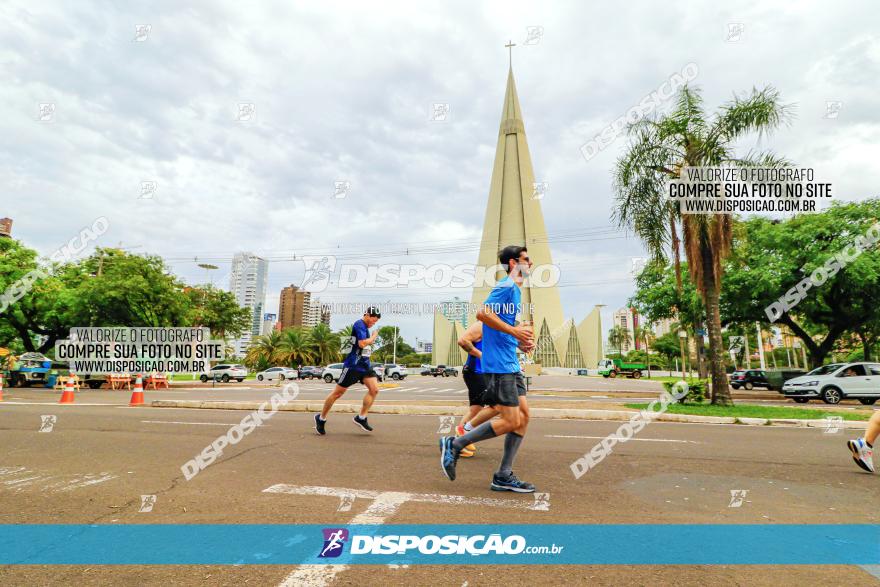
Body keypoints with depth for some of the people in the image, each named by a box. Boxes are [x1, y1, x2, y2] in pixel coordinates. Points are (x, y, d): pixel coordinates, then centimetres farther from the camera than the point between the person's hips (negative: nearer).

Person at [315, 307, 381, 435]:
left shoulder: (365, 327, 16)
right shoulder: (359, 324, -13)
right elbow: (362, 343, -25)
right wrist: (373, 337, -10)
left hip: (364, 364, 9)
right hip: (353, 365, -9)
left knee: (374, 389, -5)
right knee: (338, 393, 1)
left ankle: (361, 418, 4)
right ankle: (321, 418, 17)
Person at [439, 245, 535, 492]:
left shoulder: (515, 289, 20)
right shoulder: (506, 286, -11)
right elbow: (482, 313, -24)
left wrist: (520, 339, 10)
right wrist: (514, 331, -21)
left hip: (511, 364, 10)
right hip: (499, 364, -10)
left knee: (522, 418, 8)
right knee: (510, 421, -8)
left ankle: (504, 476, 16)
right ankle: (454, 445, 5)